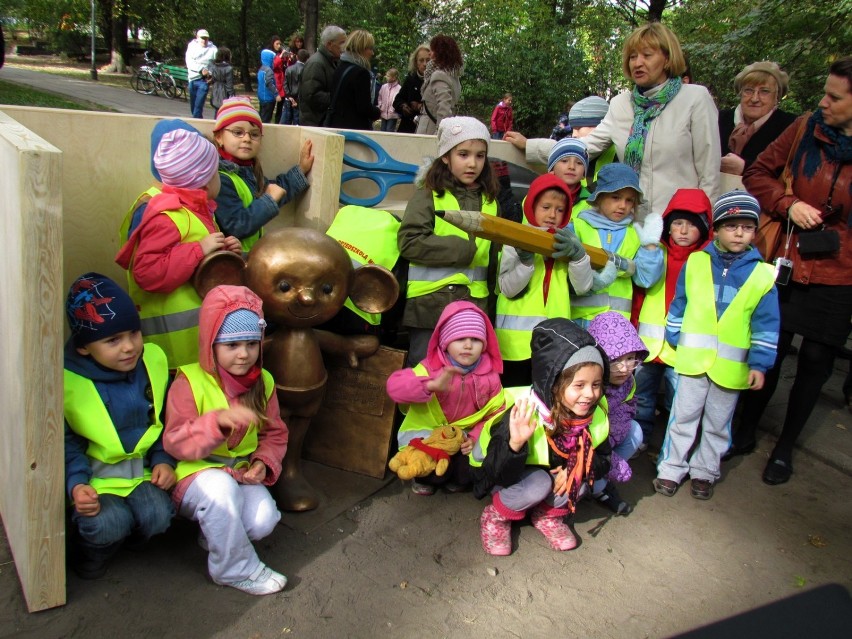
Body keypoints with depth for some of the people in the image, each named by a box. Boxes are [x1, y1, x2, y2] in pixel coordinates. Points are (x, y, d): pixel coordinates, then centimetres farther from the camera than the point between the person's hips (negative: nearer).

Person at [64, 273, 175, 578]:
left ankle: (126, 540, 12)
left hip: (142, 468, 3)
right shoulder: (66, 381, -15)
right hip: (94, 474, -2)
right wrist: (75, 484, -19)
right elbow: (65, 442, -5)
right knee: (108, 523, -28)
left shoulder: (153, 361, -4)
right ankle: (88, 550, 9)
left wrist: (164, 460, -3)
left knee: (157, 515, -24)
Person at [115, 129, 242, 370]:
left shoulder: (197, 211, 17)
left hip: (198, 318, 10)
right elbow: (147, 273, -26)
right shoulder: (168, 218, -16)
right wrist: (200, 250, -24)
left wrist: (227, 251, 7)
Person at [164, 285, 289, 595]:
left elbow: (275, 434, 13)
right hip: (196, 473, -4)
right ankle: (238, 568, -15)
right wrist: (218, 420, -35)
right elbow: (175, 443, -18)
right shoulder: (190, 381, -12)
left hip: (242, 473, 4)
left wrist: (264, 462, -9)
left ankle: (215, 535, 11)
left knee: (263, 520, -24)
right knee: (221, 487, -37)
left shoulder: (263, 383, 4)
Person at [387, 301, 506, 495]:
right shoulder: (431, 367, -17)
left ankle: (458, 480, 17)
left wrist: (476, 437, -23)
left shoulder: (489, 376, -8)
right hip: (425, 433, -3)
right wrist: (431, 385, -50)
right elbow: (395, 386, -32)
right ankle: (424, 479, 10)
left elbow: (497, 414, -3)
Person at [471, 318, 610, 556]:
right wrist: (515, 445, -52)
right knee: (539, 483, -33)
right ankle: (496, 516, -4)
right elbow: (501, 475, -32)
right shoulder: (524, 416, -34)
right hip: (506, 477, -5)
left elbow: (603, 459, -2)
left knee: (580, 478, -24)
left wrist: (579, 468, -24)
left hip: (558, 474, 5)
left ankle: (548, 514, 6)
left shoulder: (595, 418, -17)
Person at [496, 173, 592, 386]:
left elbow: (583, 287, 1)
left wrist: (578, 255, -14)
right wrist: (526, 261, -23)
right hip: (518, 339, -3)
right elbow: (507, 288, -9)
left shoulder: (568, 244, 11)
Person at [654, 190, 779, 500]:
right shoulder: (695, 263, -1)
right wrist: (674, 338, 8)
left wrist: (759, 363, -4)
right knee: (683, 417, 9)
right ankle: (671, 469, 22)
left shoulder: (762, 276, -3)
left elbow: (766, 326, -1)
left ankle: (704, 472, 30)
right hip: (692, 358, 0)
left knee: (717, 425, 14)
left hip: (731, 366, 0)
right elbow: (679, 305, 8)